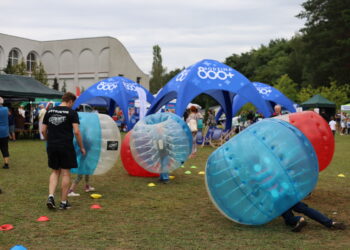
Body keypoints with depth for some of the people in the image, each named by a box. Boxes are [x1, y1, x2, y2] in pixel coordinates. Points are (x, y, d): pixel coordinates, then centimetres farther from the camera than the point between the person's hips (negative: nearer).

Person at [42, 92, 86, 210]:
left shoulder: (49, 111, 9)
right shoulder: (72, 112, -5)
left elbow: (43, 130, 10)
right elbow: (76, 131, -11)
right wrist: (81, 147, -2)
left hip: (51, 147, 4)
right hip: (66, 147, -4)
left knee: (55, 171, 18)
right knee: (65, 173, 5)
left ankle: (51, 196, 1)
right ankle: (63, 202, 11)